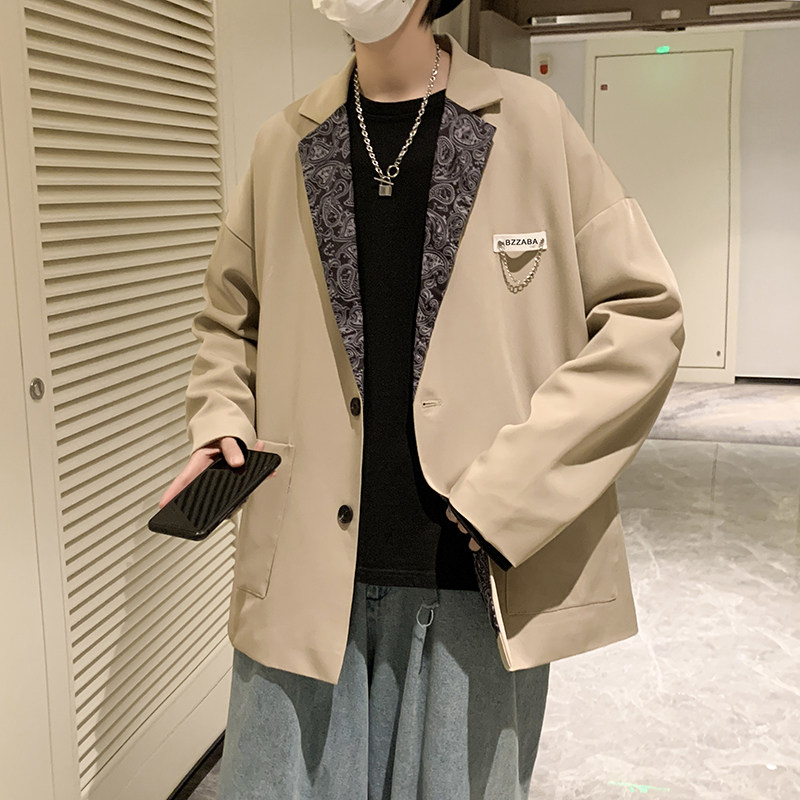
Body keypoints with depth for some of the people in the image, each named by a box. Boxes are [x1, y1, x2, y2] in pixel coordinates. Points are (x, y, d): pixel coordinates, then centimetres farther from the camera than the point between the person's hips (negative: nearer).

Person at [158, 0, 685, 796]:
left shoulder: (530, 122, -1)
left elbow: (643, 317, -3)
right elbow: (230, 319, 19)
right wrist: (219, 421, -1)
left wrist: (513, 482, -11)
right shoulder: (284, 144, 7)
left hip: (480, 576, -1)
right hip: (308, 568, 2)